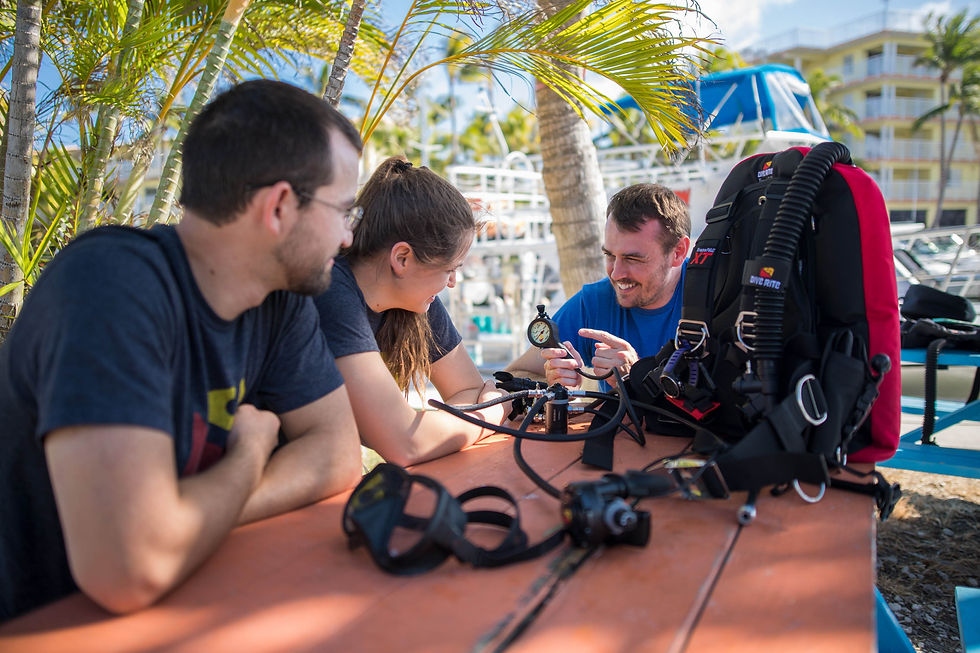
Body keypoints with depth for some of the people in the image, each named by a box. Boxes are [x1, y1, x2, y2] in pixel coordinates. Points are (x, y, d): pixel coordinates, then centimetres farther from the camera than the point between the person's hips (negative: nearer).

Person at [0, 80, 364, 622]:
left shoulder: (282, 298, -5)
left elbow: (337, 453, -4)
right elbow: (132, 569, -34)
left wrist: (197, 523, -18)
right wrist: (250, 455, -16)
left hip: (176, 612, 6)